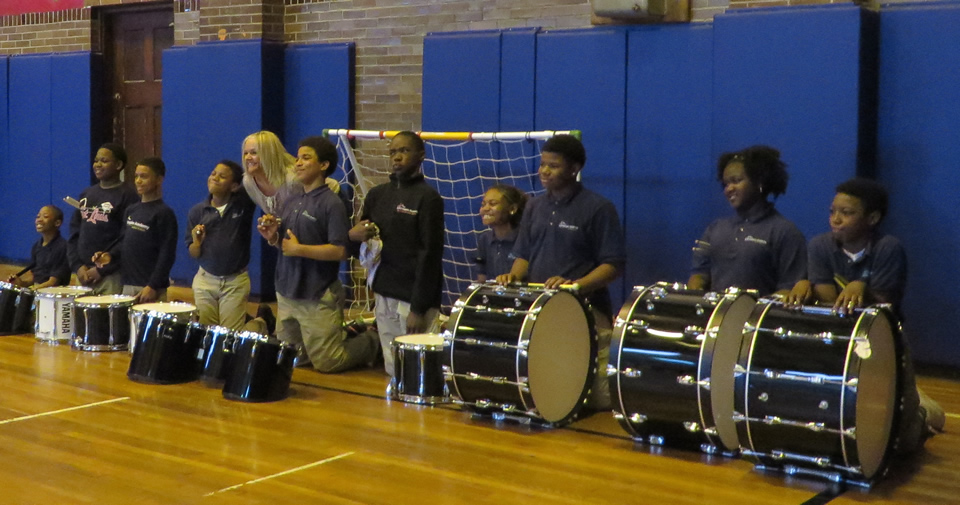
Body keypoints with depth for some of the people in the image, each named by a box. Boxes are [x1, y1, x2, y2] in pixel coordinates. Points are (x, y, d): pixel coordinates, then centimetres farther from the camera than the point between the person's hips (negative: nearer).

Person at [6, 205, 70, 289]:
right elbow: (34, 275, 16)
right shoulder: (37, 246, 10)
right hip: (37, 289, 7)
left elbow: (53, 282, -17)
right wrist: (22, 283, -4)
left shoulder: (62, 247, -14)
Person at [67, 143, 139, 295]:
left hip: (111, 276, -6)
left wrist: (102, 270, -13)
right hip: (83, 273, 6)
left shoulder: (127, 196, -6)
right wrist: (77, 265, 1)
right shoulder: (86, 194, 15)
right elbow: (74, 232, 15)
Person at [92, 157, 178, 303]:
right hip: (128, 286, 7)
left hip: (150, 288, -7)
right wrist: (110, 255, 1)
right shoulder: (131, 211, 13)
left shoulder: (164, 214, -9)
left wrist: (153, 286, -18)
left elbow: (167, 255, -13)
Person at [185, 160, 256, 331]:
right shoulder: (197, 212, 0)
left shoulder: (243, 204, -6)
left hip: (235, 283, -2)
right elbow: (193, 254, 5)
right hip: (205, 280, 2)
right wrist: (197, 243, -16)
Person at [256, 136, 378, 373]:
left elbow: (340, 251, -21)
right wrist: (272, 236, -8)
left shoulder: (332, 204, -15)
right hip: (286, 293, 7)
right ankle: (343, 336, 36)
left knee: (326, 363, 1)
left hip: (318, 298, -7)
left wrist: (299, 249, -20)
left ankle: (369, 344, 26)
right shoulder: (288, 197, 5)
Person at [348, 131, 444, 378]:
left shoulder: (428, 198, -8)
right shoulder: (377, 194, 11)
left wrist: (419, 308, -17)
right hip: (384, 294, 6)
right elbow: (363, 239, 21)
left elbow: (430, 255, -13)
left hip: (414, 298, -6)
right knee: (393, 370, 10)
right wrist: (353, 235, -5)